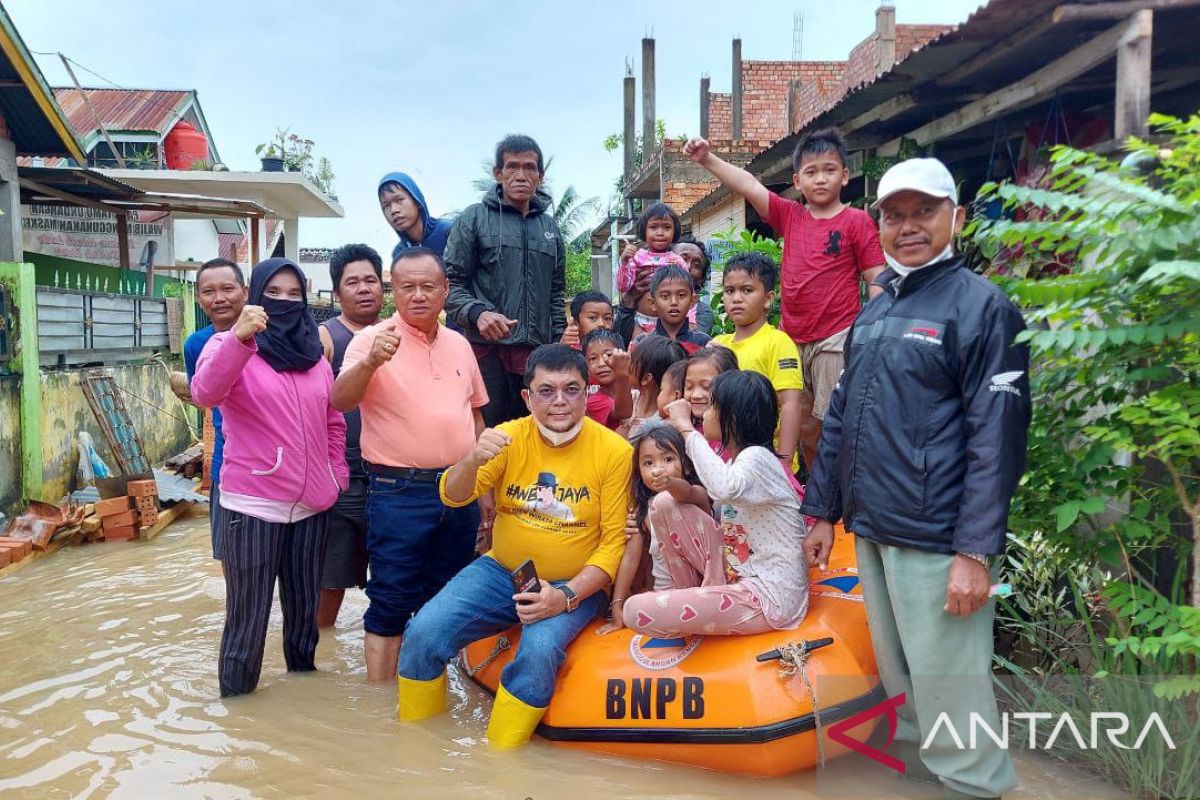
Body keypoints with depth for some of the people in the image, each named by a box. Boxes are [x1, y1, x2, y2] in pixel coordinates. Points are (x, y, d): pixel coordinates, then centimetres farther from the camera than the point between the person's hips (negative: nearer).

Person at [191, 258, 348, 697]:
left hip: (311, 505, 5)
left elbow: (333, 422, 20)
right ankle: (235, 696, 18)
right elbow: (205, 392, -25)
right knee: (248, 615, 2)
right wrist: (239, 338, -38)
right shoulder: (231, 344, -4)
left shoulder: (314, 353, 11)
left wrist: (338, 475, 10)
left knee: (304, 606, 17)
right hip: (252, 507, -5)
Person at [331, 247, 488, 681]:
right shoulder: (373, 339, -7)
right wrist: (371, 361, -41)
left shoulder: (460, 344, 10)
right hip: (398, 492, -5)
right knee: (391, 603, 2)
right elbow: (340, 400, -21)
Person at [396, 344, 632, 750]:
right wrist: (474, 459, -32)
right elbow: (453, 496, -10)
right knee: (423, 632, -14)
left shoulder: (614, 451, -11)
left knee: (540, 649, -31)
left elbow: (615, 542, -11)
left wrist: (566, 596, -22)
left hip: (575, 586, -3)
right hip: (501, 573, 3)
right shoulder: (509, 437, -3)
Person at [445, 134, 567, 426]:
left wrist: (561, 342, 14)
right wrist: (477, 312, -19)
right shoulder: (475, 218, 3)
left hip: (537, 352, 4)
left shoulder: (549, 226, 17)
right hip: (487, 350, -4)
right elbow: (451, 282, -2)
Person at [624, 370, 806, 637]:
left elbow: (725, 488, -43)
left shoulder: (757, 458, -20)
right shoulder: (736, 457, 9)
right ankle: (688, 594, 14)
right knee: (664, 503, 0)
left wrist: (686, 427, -31)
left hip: (767, 597, -9)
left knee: (636, 612, -17)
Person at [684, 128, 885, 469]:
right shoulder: (790, 216, 10)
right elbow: (749, 185, 2)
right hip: (793, 339, 5)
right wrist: (707, 159, -9)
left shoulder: (857, 221, -2)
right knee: (805, 428, 15)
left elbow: (877, 282, -3)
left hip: (836, 342, -5)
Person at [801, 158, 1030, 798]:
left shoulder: (981, 305, -8)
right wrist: (823, 511, 16)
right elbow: (841, 416, 18)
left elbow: (996, 437, -14)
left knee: (948, 697, 1)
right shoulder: (874, 311, 15)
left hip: (936, 541, -7)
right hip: (871, 531, 7)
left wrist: (976, 552, -18)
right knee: (897, 681, 20)